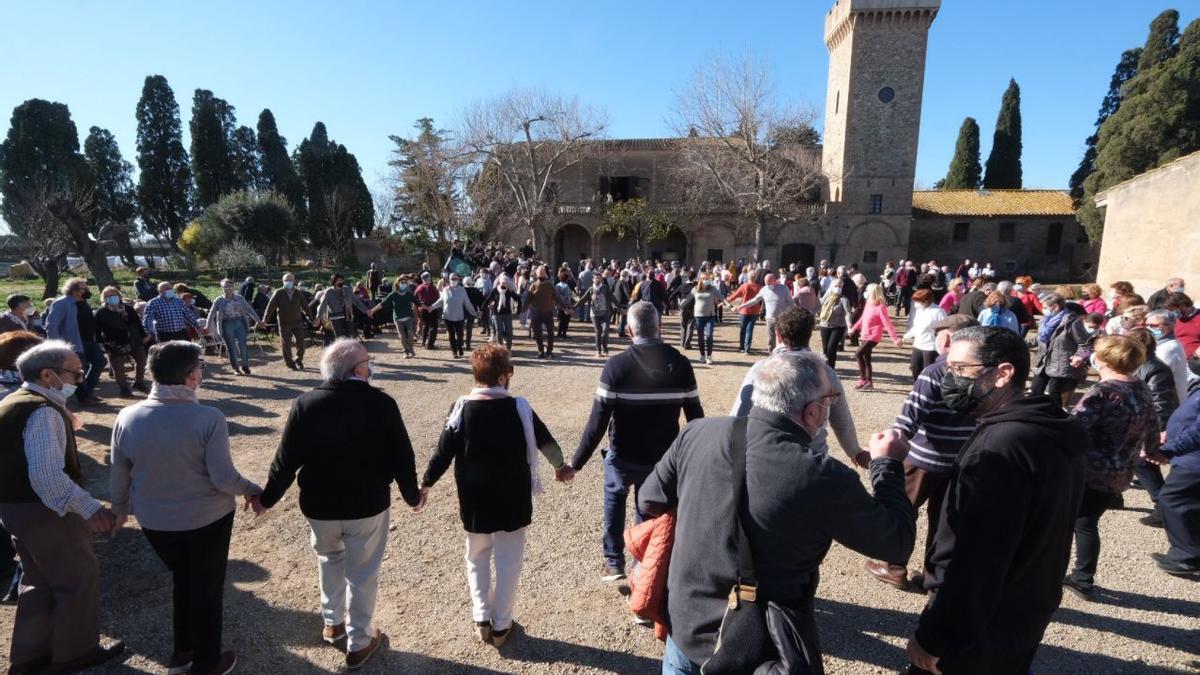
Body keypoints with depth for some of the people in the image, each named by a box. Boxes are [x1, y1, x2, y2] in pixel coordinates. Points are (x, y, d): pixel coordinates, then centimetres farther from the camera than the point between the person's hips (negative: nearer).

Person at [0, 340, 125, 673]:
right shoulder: (43, 412, -25)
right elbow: (48, 476, -35)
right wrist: (90, 508, -35)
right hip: (45, 510, -10)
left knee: (40, 580, 25)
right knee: (79, 577, 8)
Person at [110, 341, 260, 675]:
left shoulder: (127, 417, -11)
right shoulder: (209, 418, -25)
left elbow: (119, 475, 2)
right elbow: (223, 478, -21)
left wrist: (120, 508, 20)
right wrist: (253, 490, -3)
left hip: (153, 521, 4)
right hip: (207, 519, -4)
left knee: (182, 580, 28)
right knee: (207, 588, 17)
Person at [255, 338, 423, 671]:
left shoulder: (305, 404, -11)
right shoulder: (381, 403, -16)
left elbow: (287, 460, -5)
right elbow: (401, 458, -11)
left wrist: (266, 498, 13)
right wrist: (412, 496, 5)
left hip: (319, 506, 3)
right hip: (368, 506, -2)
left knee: (329, 560, 29)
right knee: (362, 574, 14)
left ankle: (332, 623, 43)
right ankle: (358, 643, 28)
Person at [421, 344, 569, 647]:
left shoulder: (461, 409, -11)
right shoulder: (519, 407, -11)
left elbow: (443, 452, -7)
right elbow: (546, 441, 3)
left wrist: (425, 484, 9)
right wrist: (560, 467, 21)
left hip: (474, 501, 1)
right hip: (513, 500, -1)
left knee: (477, 557, 21)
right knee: (508, 560, 13)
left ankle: (481, 620, 27)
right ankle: (501, 625, 23)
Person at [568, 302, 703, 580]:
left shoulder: (616, 365, -18)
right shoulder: (681, 363, -8)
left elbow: (598, 420, -18)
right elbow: (695, 415, -1)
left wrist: (576, 462, -9)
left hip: (624, 456, -2)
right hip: (663, 457, 2)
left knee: (614, 495, 27)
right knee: (649, 513, 21)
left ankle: (614, 562, 29)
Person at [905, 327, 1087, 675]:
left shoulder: (1001, 446, -29)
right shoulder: (1051, 434, 3)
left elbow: (974, 563, -30)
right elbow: (1036, 538, 13)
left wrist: (933, 639, -22)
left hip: (978, 634, -9)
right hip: (1021, 620, 9)